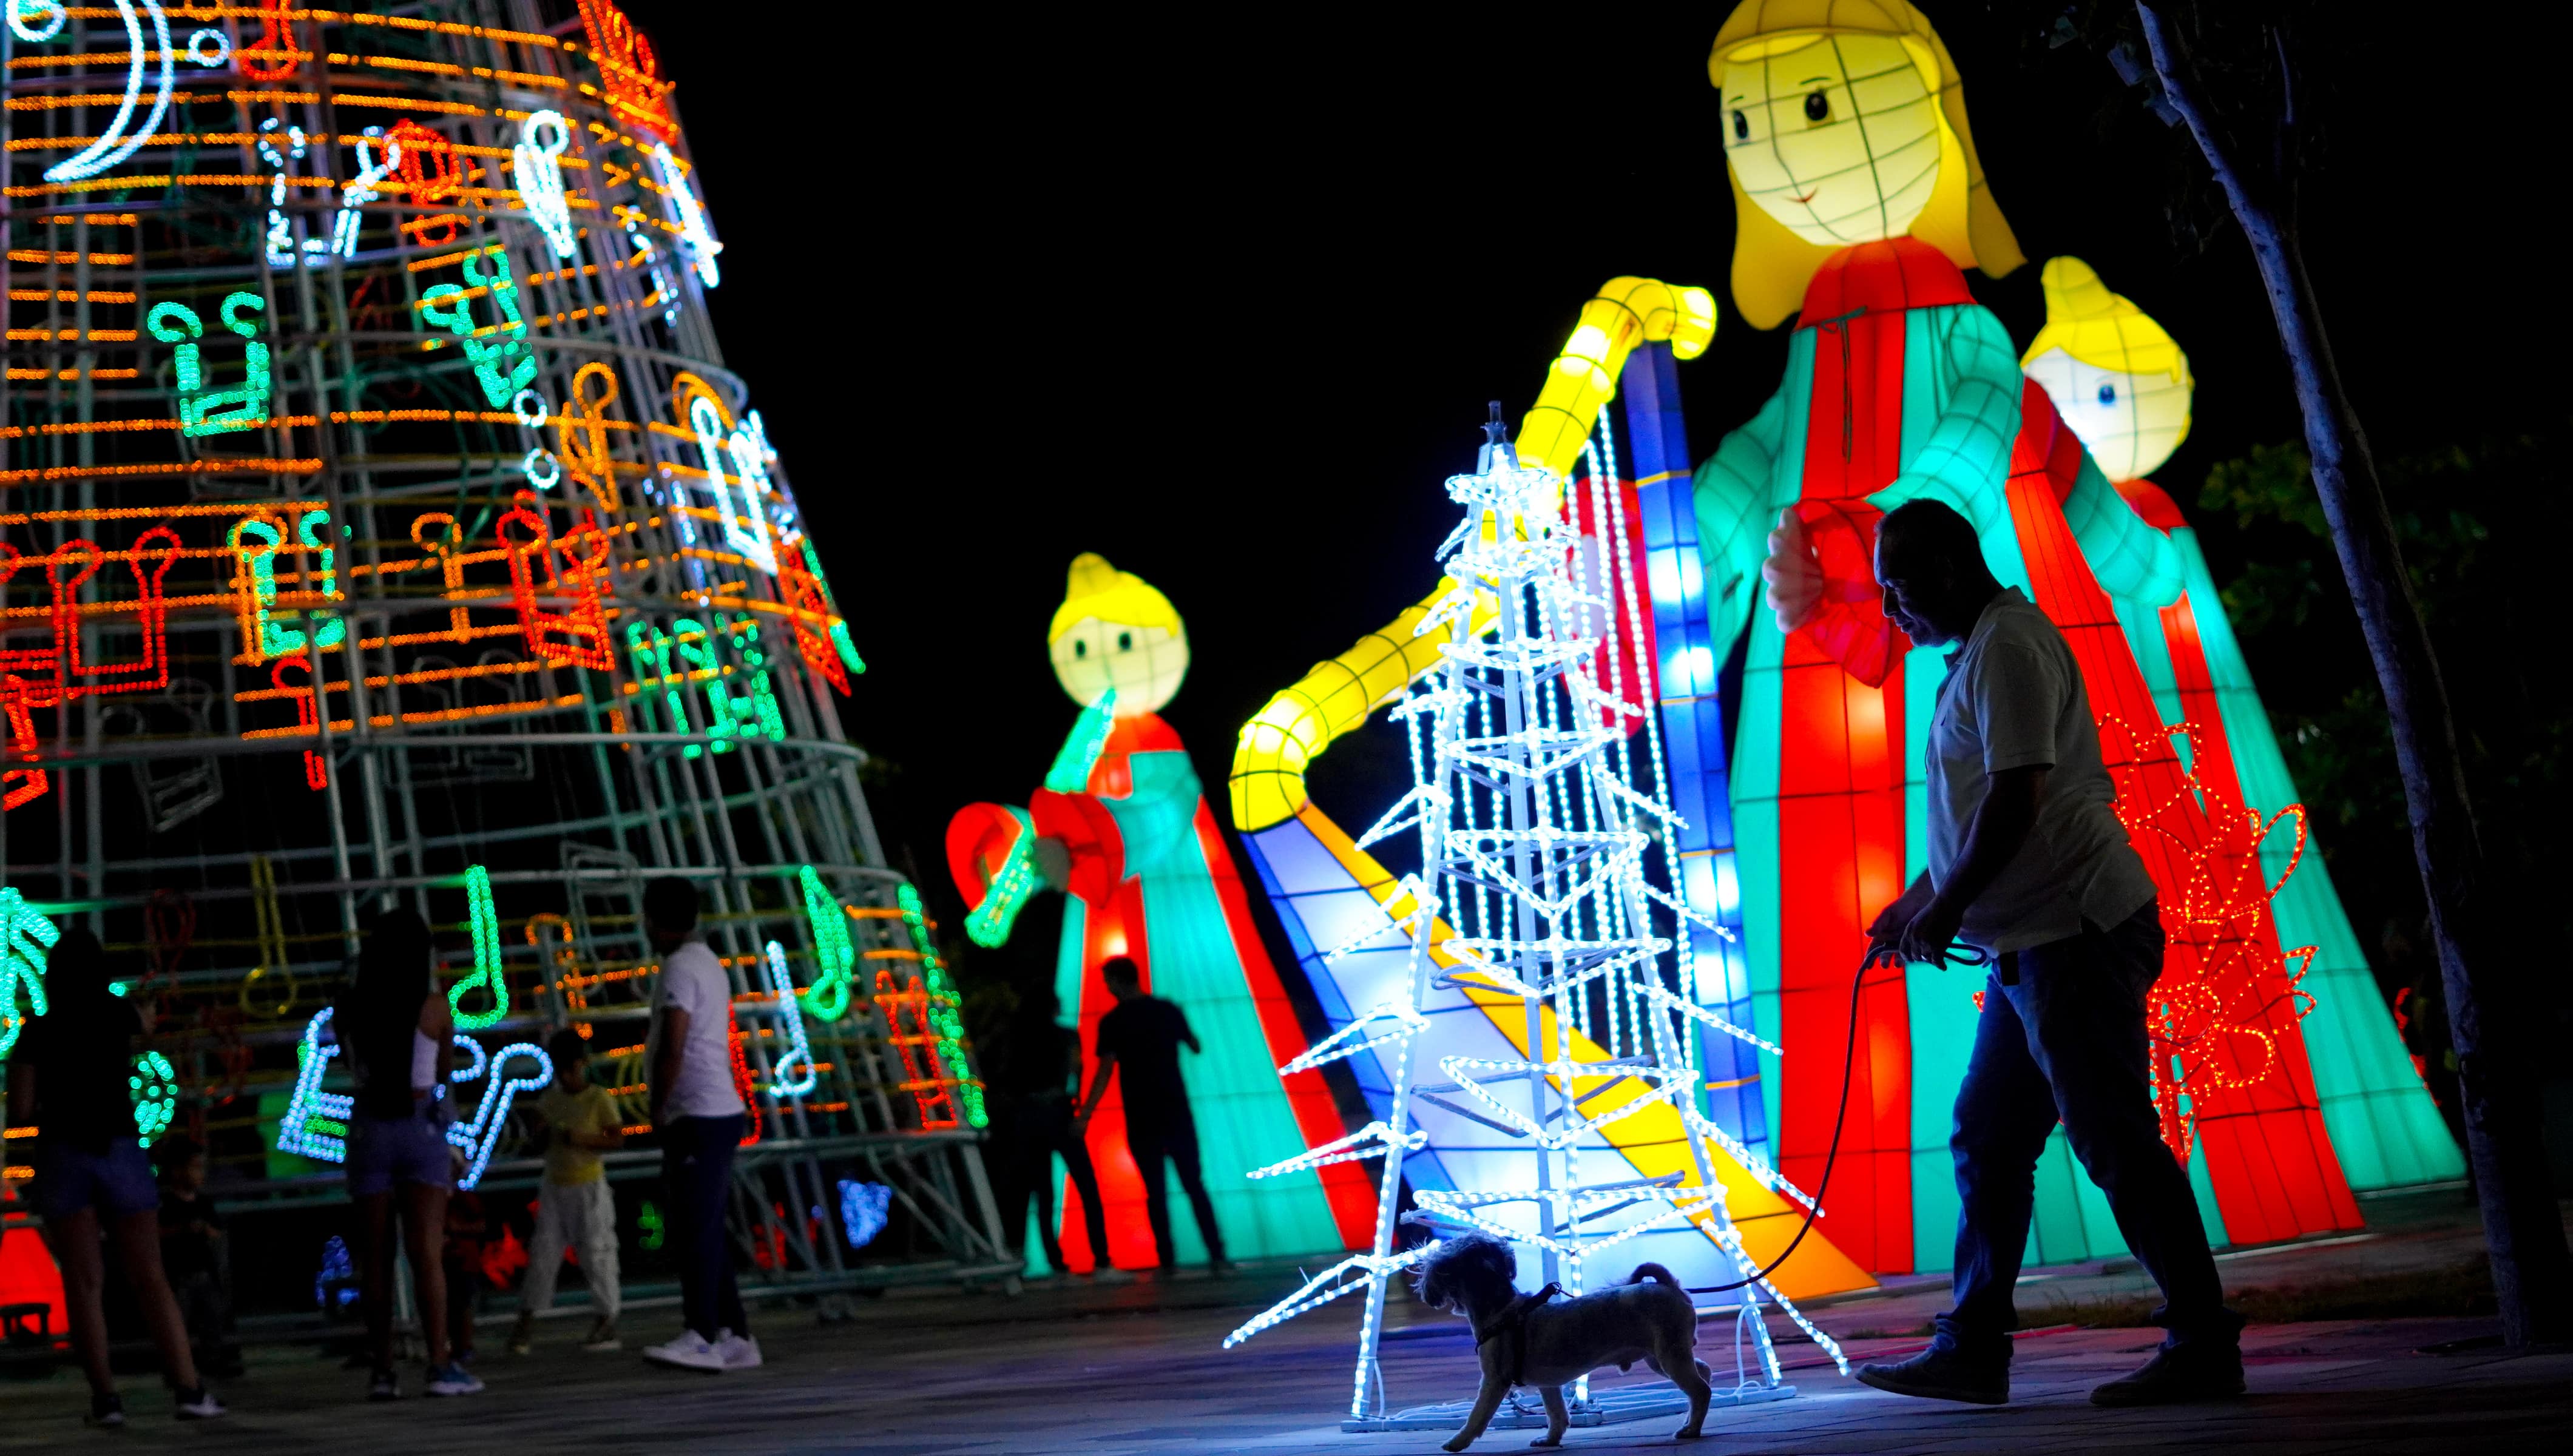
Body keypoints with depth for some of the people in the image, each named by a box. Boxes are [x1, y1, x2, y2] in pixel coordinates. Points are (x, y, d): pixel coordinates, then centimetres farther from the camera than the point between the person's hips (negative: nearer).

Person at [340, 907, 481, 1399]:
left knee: (375, 1257, 6)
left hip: (370, 1127, 2)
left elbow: (353, 1066, 12)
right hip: (422, 1125, -2)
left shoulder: (349, 1009, -2)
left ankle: (382, 1371, 6)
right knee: (427, 1251, -5)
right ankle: (440, 1364, -10)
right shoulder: (434, 1007, -6)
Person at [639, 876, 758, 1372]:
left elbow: (672, 1048, -20)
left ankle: (702, 1337, -15)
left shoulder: (680, 968, -12)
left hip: (698, 1117, -10)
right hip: (718, 1112, 10)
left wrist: (658, 1108, -8)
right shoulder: (709, 963, 19)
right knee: (705, 1233, 10)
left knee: (694, 1232, -12)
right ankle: (735, 1336, 11)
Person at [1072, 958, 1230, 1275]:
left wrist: (1084, 1115, -13)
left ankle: (1168, 1261, 3)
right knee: (1195, 1184, 5)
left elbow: (1105, 1071, -13)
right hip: (1177, 1112, 2)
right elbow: (1195, 1047, 19)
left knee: (1156, 1191, 5)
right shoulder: (1168, 1010, 4)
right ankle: (1217, 1255, -3)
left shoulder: (1112, 1022, -7)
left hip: (1142, 1118, -2)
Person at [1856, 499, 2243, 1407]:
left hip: (2073, 932, -11)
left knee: (2115, 1141, -6)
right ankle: (1973, 1350, 16)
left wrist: (1943, 908, -13)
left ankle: (2204, 1347, 1)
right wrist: (1917, 901, 22)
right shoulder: (1980, 650, 19)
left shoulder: (2007, 645, -13)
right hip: (2036, 943, 11)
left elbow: (2016, 799, -21)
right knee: (1985, 1143, 11)